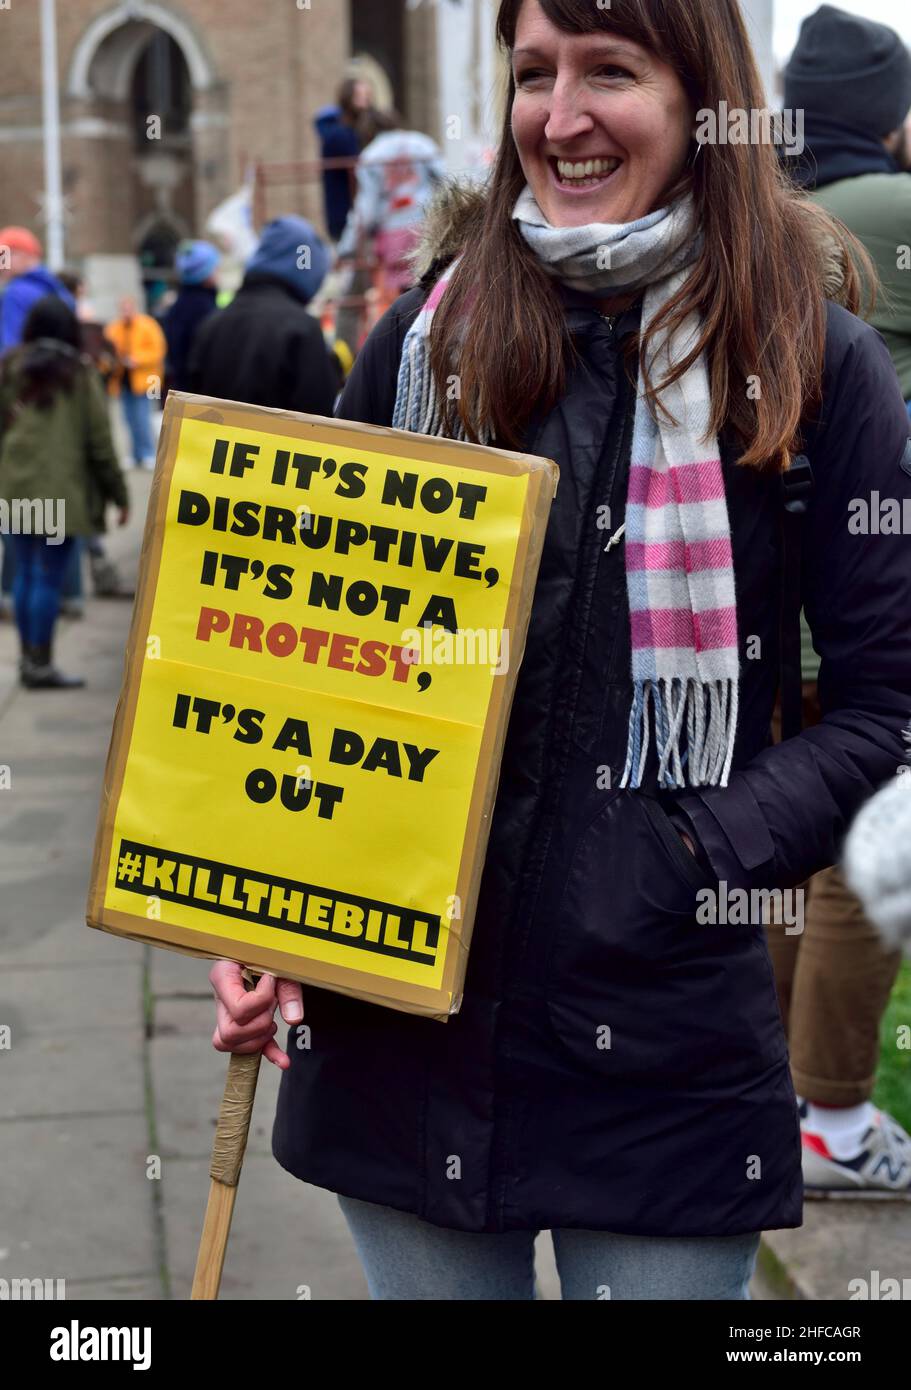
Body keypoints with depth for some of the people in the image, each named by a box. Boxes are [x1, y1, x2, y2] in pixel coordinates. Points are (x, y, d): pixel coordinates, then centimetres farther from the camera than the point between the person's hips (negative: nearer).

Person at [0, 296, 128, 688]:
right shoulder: (78, 372, -4)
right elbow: (99, 438, -3)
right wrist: (118, 493, 4)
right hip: (60, 488, -4)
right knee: (49, 577, -2)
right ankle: (40, 665, 0)